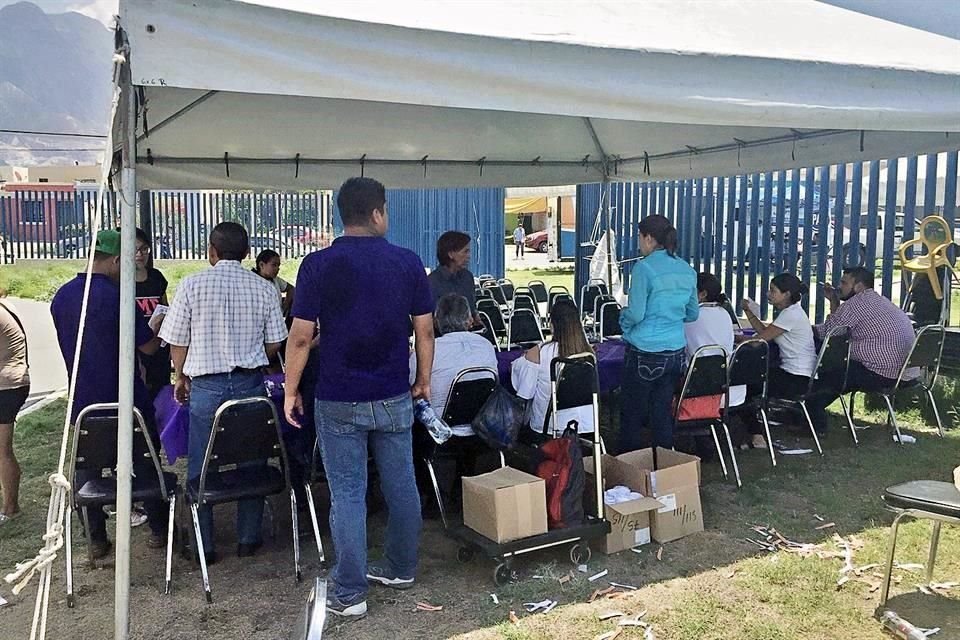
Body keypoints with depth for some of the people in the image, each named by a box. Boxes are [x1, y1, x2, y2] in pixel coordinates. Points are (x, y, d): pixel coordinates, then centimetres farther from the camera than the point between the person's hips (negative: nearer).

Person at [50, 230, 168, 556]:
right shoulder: (116, 297, -18)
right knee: (144, 461, 11)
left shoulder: (61, 297, 2)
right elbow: (148, 346, -12)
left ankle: (96, 540, 20)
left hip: (83, 400, 5)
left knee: (87, 465, 14)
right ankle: (158, 529, 21)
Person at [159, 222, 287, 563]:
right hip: (250, 383, 2)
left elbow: (177, 341, -1)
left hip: (205, 385, -1)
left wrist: (180, 377, 16)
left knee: (200, 467, 10)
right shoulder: (264, 288, -1)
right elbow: (273, 345, 3)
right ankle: (248, 539, 22)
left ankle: (204, 546, 17)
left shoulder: (192, 285, -5)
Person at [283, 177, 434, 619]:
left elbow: (301, 337, -10)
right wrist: (423, 379, 15)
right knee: (401, 485, 15)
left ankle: (350, 593, 11)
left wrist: (291, 390, 1)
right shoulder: (408, 262, -2)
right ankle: (402, 569, 31)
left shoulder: (319, 265, -9)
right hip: (394, 397, 3)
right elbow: (424, 329, 2)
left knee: (348, 495, 4)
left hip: (340, 400, -2)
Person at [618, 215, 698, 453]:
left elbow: (635, 314, -14)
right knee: (663, 414, 14)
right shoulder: (687, 270, 6)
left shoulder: (644, 268, -13)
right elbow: (693, 314, 14)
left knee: (632, 415, 5)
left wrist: (623, 316, 6)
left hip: (645, 353, -6)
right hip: (676, 352, 6)